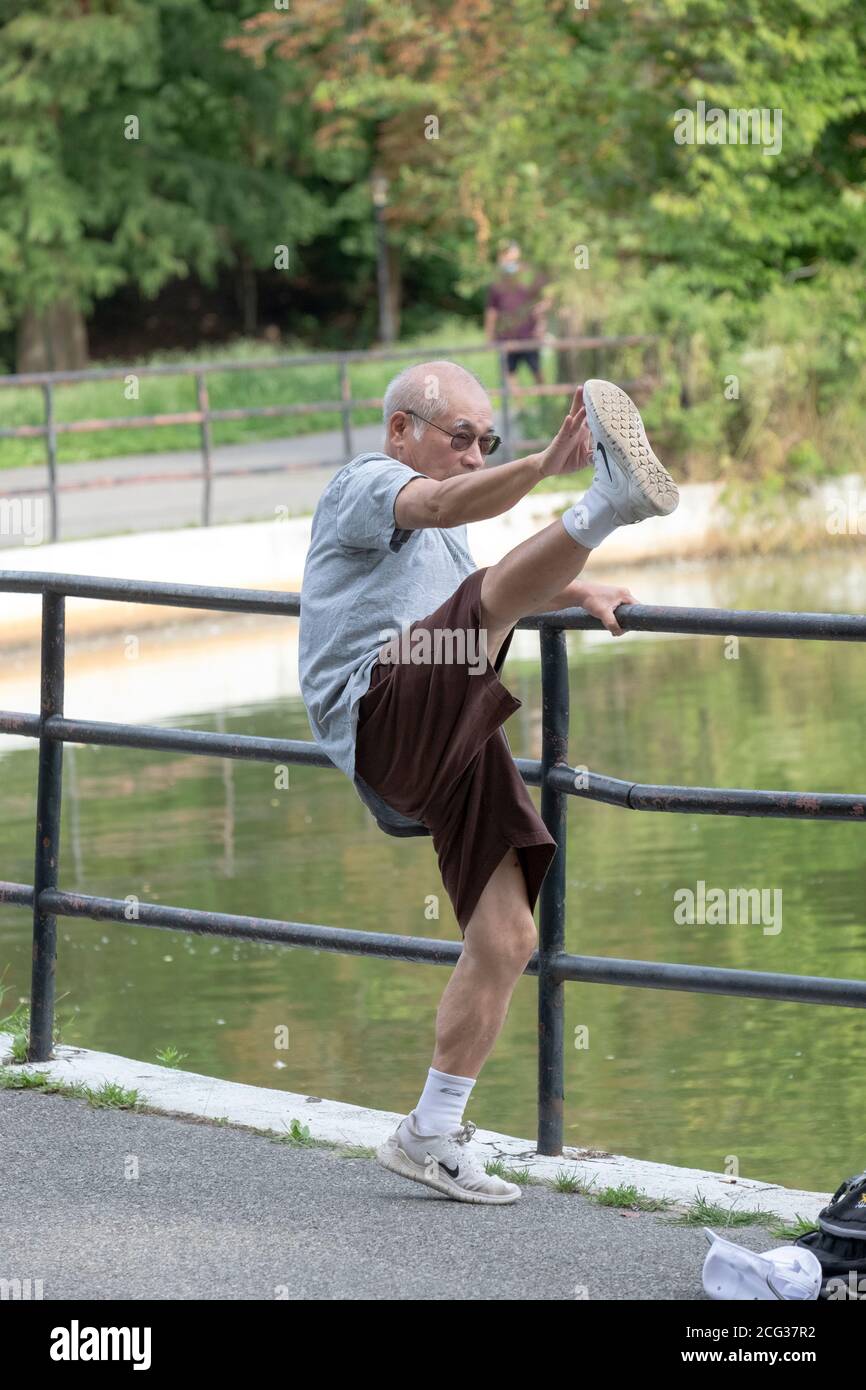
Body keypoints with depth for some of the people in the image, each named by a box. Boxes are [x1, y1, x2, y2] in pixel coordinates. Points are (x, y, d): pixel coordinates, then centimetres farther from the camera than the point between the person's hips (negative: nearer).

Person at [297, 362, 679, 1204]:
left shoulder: (436, 536, 33)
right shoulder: (365, 486, 4)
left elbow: (498, 593, 47)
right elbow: (441, 505, -18)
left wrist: (578, 593, 24)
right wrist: (545, 465, -37)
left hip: (451, 749, 9)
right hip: (379, 715, -9)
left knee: (505, 941, 3)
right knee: (493, 595, -33)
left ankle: (431, 1136, 12)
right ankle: (608, 503, -61)